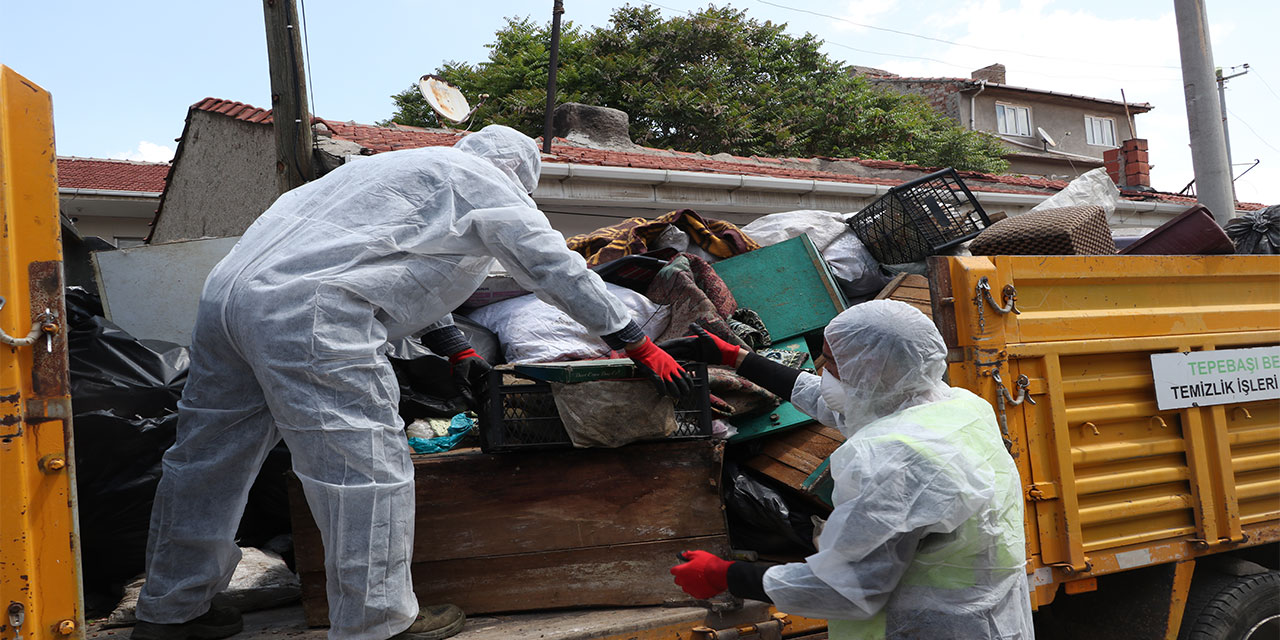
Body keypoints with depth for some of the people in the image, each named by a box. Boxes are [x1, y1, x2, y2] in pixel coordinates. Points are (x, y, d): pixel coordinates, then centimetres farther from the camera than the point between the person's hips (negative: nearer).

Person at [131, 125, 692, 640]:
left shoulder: (407, 167, 33)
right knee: (366, 467, -3)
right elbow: (559, 269, 6)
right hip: (310, 317, -10)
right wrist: (640, 347, 12)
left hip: (228, 287, 10)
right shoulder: (484, 182, 7)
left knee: (210, 457, 17)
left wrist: (455, 348, 45)